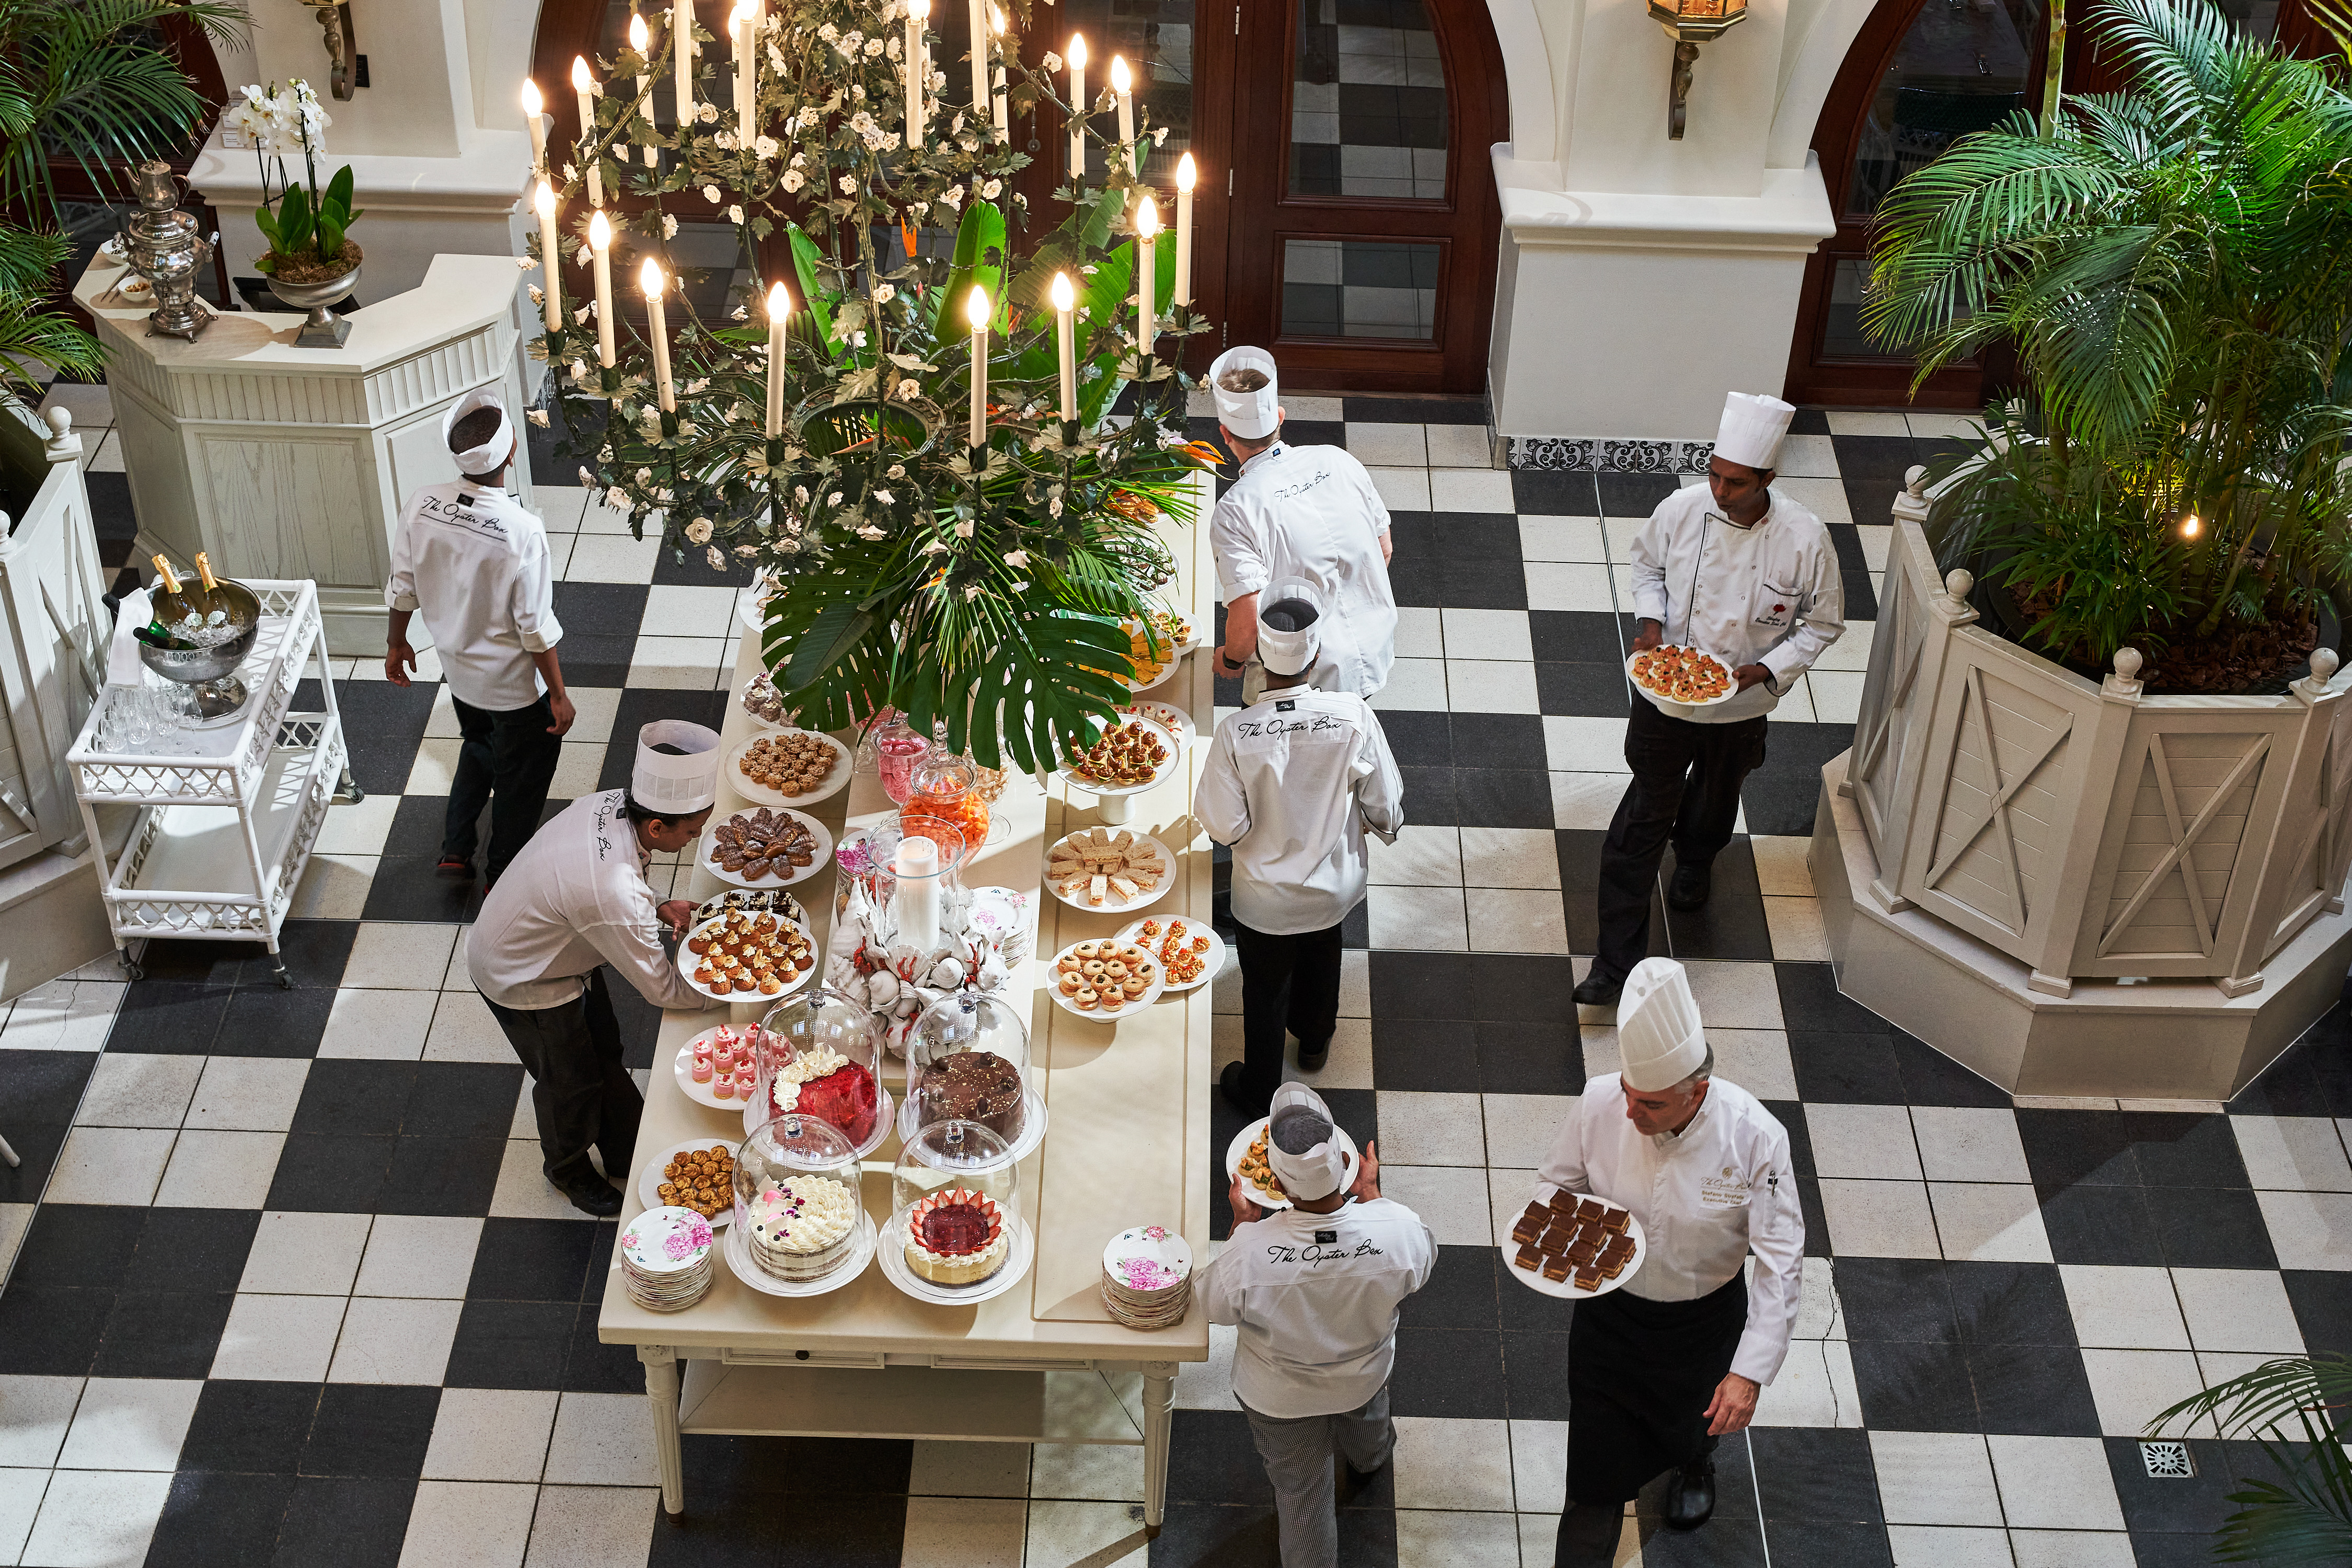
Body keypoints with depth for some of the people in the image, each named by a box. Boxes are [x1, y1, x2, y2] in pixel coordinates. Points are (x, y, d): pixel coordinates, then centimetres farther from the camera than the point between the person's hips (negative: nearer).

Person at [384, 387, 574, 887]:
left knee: (478, 748, 33)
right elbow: (537, 629, -24)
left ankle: (455, 848, 39)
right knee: (521, 778, 20)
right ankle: (504, 877, 36)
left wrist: (397, 643, 15)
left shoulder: (421, 506, -19)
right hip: (516, 684, -5)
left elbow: (403, 588, -4)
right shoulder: (522, 531, -33)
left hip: (458, 670, 5)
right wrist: (558, 696, -10)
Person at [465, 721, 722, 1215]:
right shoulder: (614, 895, -44)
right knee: (572, 1082, 18)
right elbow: (661, 989, -28)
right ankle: (568, 1170, 48)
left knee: (604, 1052, 25)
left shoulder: (608, 804, -21)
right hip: (522, 983, -7)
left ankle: (627, 1155, 50)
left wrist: (656, 910, -11)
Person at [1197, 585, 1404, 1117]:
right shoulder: (1353, 715, -26)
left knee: (1265, 992, 24)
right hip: (1333, 889, 2)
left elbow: (1224, 826, -22)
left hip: (1264, 899, -2)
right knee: (1320, 959, 34)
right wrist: (1387, 828, 10)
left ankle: (1258, 1089, 46)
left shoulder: (1236, 732, -30)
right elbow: (1385, 804, -13)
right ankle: (1314, 1042, 61)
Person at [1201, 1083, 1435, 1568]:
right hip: (1365, 1377, 3)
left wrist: (1243, 1222, -9)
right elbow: (1420, 1266, -11)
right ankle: (1371, 1458, 73)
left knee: (1300, 1491, 25)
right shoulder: (1399, 1228, -37)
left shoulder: (1249, 1251, -41)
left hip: (1280, 1396, -3)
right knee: (1365, 1428, 39)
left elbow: (1216, 1304, -17)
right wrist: (1370, 1194, -3)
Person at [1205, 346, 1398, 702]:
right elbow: (1384, 550, 6)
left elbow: (1248, 622, -27)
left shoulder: (1234, 514, -24)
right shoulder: (1338, 461, -6)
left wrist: (1230, 659, -5)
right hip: (1374, 660, 5)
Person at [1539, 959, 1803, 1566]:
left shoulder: (1754, 1138, -30)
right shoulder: (1600, 1103, -24)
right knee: (1596, 1474, 8)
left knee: (1693, 1423, 30)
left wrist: (1751, 1370, -24)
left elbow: (1781, 1263, -21)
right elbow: (1557, 1182, -3)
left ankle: (1695, 1468, 68)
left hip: (1704, 1320, 0)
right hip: (1609, 1309, 0)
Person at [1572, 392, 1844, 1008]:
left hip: (1740, 709, 1)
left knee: (1715, 800, 27)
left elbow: (1823, 624, -7)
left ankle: (1695, 861, 63)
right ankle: (1617, 961, 11)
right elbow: (1647, 563, 5)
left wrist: (1763, 670, -20)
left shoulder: (1805, 540, -22)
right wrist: (1651, 621, -12)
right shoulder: (1681, 510, -17)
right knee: (1642, 822, 3)